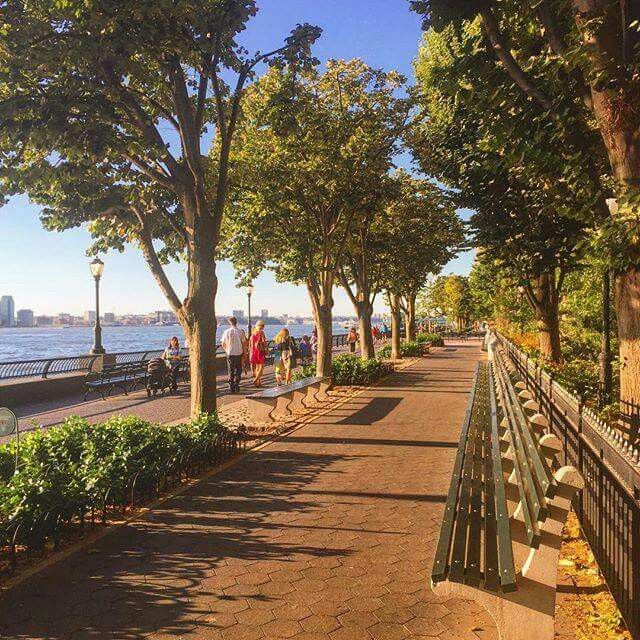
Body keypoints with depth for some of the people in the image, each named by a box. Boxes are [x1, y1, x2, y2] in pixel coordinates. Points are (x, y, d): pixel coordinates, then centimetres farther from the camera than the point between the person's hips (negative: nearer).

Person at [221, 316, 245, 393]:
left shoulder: (227, 332, -5)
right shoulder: (240, 331, -5)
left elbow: (223, 344, 1)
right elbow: (244, 342, -4)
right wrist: (244, 352, 8)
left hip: (230, 353, 0)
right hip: (239, 353, 0)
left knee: (231, 371, 10)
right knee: (238, 370, 12)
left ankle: (231, 387, 11)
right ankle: (236, 386, 10)